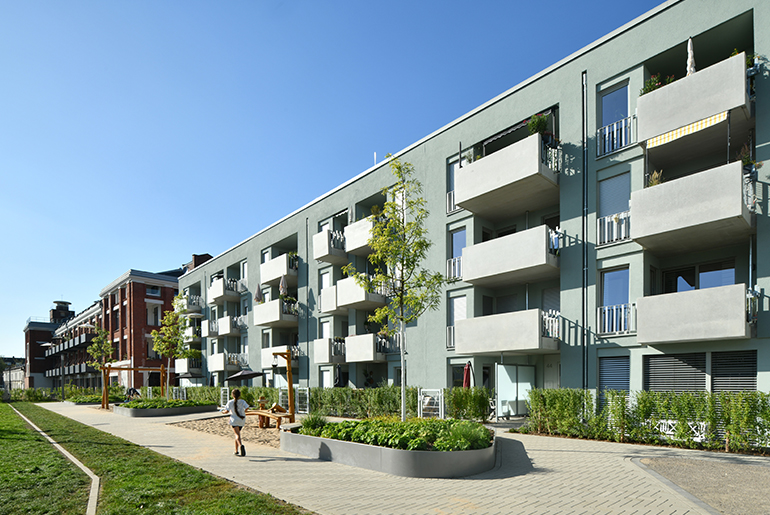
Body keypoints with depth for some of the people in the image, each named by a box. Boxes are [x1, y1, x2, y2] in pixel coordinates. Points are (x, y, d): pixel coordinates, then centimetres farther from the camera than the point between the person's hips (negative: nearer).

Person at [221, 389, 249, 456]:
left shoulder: (230, 402, -4)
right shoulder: (242, 401, 1)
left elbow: (227, 411, -4)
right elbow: (247, 407, -7)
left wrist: (223, 411, 18)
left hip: (234, 420, -3)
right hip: (242, 420, 3)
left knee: (237, 435, -14)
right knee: (237, 434, 20)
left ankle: (241, 445, -42)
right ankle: (236, 450, 25)